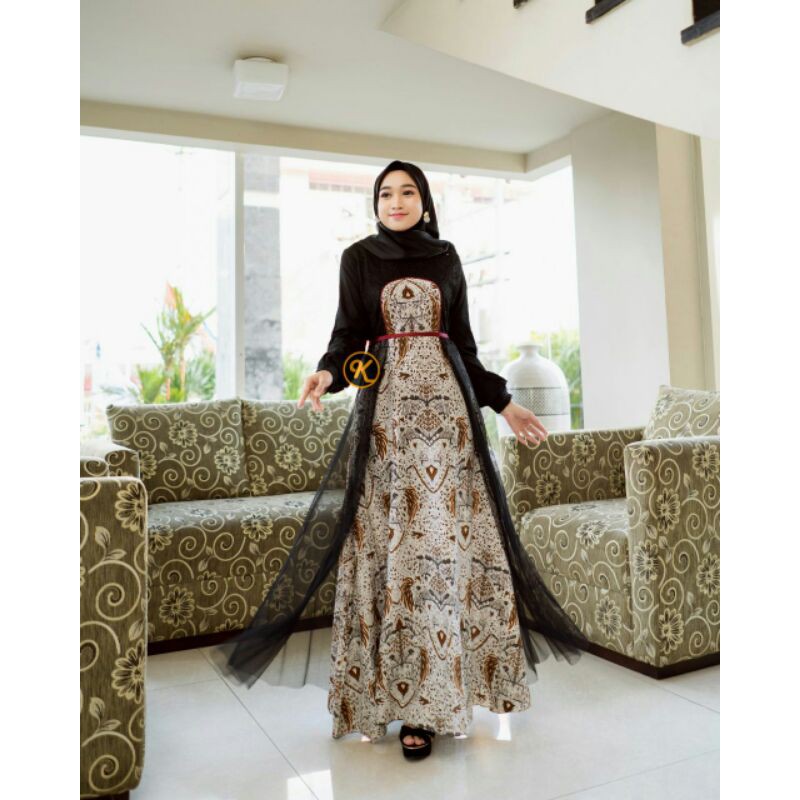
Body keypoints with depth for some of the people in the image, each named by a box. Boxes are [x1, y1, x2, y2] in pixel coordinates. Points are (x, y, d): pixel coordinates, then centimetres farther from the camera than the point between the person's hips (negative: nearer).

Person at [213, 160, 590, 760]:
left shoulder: (446, 257, 14)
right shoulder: (358, 257, 9)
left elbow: (463, 341, 15)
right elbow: (348, 334, 2)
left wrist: (505, 404, 12)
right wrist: (329, 373, -20)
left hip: (445, 397, 2)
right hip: (386, 400, -2)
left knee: (441, 528, -3)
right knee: (389, 536, -8)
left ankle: (425, 697, 6)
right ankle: (406, 693, -1)